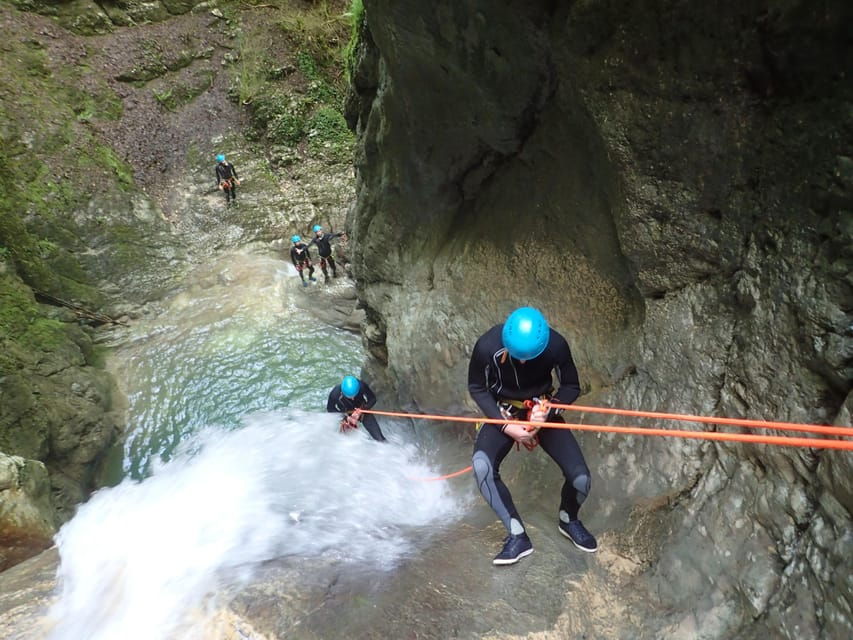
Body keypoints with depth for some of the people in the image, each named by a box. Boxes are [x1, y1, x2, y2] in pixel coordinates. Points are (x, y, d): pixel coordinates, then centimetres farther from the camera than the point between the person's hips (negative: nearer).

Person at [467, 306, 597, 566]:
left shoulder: (556, 345, -25)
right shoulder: (487, 346, -28)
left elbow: (572, 387, -7)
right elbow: (476, 388, -10)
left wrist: (548, 411, -25)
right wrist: (506, 426, -21)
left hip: (542, 412, 1)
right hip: (504, 413, -1)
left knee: (581, 478, -13)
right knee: (481, 466, -29)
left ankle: (568, 520, 23)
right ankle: (518, 536, -11)